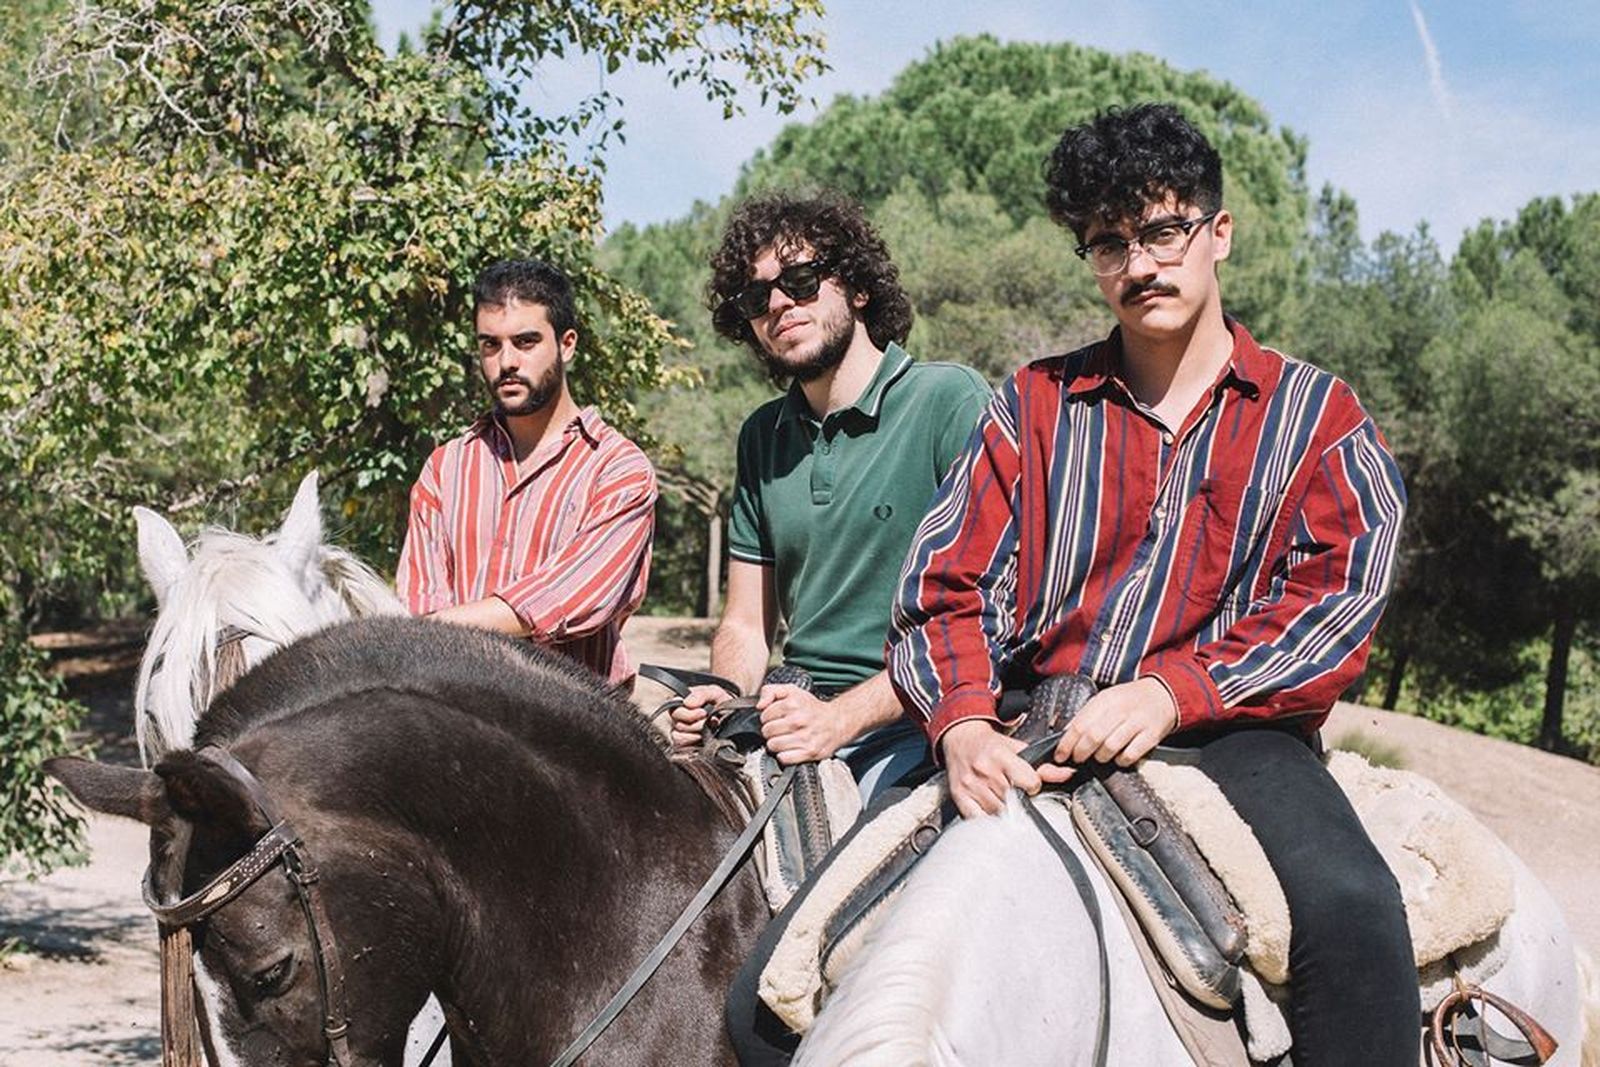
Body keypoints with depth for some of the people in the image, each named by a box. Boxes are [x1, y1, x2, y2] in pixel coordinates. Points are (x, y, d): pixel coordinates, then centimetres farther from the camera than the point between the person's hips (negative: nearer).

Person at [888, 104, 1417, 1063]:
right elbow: (949, 584, 7)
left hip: (1225, 730, -1)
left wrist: (1175, 691, -19)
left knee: (1351, 908, -34)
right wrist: (963, 722, -15)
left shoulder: (1316, 416, 12)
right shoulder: (1037, 405, 17)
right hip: (1031, 728, 2)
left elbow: (1339, 599, -2)